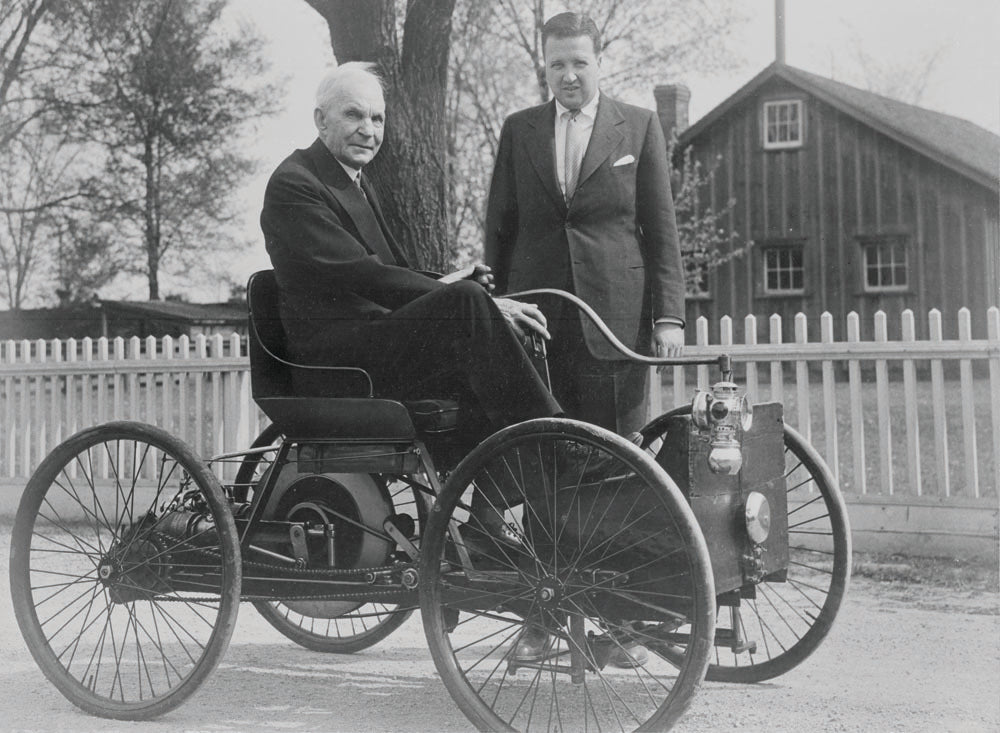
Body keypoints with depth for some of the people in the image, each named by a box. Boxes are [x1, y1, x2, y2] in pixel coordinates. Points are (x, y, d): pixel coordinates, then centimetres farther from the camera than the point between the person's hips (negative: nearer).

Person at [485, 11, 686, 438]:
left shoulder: (639, 126, 8)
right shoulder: (518, 130, 12)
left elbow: (661, 229, 5)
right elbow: (499, 227, 13)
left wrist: (669, 316, -2)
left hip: (615, 319, -1)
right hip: (534, 322, 2)